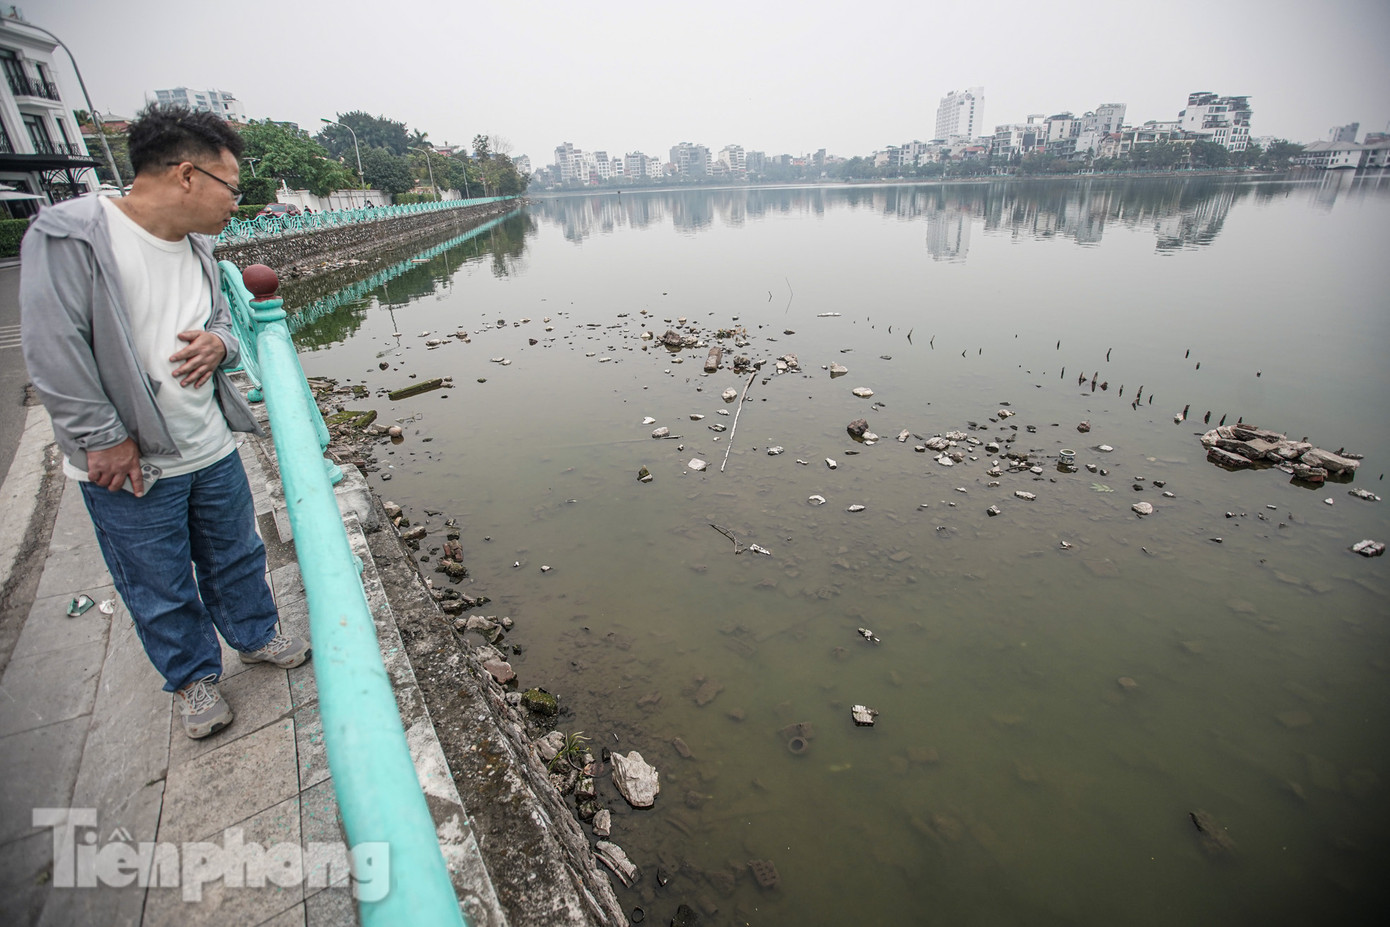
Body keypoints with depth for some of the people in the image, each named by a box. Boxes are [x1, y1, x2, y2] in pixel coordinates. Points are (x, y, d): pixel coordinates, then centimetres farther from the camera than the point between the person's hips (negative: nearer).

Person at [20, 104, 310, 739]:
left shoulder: (197, 246, 5)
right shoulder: (70, 235, -17)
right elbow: (53, 351, -18)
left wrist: (218, 343, -8)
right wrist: (103, 439, -15)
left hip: (213, 450, 6)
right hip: (128, 469, -6)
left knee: (237, 555, 22)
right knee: (161, 589, 12)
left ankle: (255, 635, 44)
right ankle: (192, 676, 34)